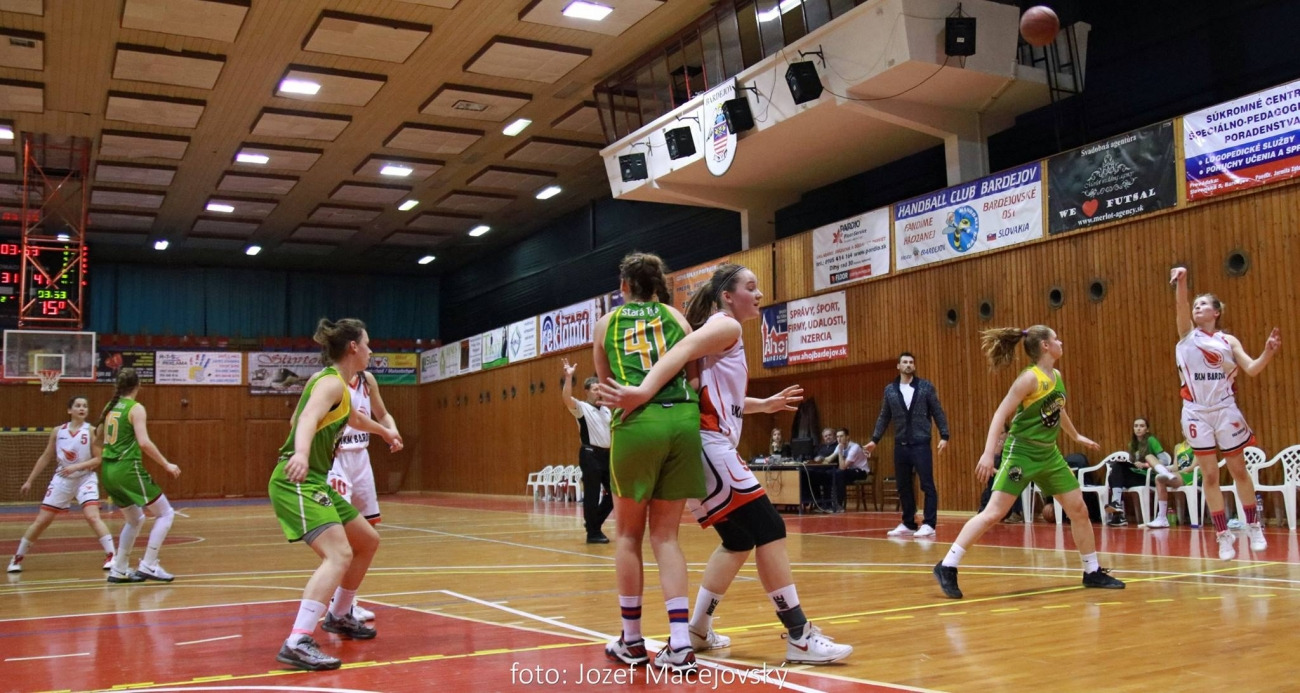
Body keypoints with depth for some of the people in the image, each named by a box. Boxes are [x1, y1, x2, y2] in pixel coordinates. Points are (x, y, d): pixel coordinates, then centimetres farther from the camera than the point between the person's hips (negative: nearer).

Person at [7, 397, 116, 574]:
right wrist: (29, 480, 12)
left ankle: (111, 556, -17)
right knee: (41, 521, 7)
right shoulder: (58, 431, 1)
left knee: (92, 516, -20)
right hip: (61, 480, 3)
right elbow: (46, 457, 11)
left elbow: (99, 459, -12)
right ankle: (17, 558, 23)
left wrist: (77, 466, -24)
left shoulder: (91, 431, -9)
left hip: (85, 479, -3)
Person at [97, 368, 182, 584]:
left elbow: (96, 443, 19)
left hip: (109, 471, 8)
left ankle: (118, 570, 23)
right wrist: (166, 465, -13)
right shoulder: (136, 408, -8)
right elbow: (144, 442, -20)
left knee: (135, 520, 24)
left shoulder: (110, 407, 13)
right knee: (165, 514, 2)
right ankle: (148, 566, -5)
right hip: (128, 469, -8)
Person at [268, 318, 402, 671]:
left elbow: (353, 417, 40)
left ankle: (338, 616, 35)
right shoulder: (331, 382, -12)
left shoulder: (335, 383, 18)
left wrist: (385, 431, 59)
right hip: (297, 482, -10)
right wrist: (300, 454, -54)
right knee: (339, 555, -26)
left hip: (314, 482, 10)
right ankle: (297, 643, -31)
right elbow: (307, 419, -34)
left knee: (368, 541, 20)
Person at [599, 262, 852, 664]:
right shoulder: (726, 326, -4)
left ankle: (698, 630, 20)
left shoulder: (721, 331, 25)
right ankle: (799, 637, -7)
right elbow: (683, 351, -22)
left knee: (739, 540, 16)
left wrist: (765, 405, 36)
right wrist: (643, 393, -36)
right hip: (711, 446, -11)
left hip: (707, 448, 11)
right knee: (769, 531, -9)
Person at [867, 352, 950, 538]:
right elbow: (884, 417, 12)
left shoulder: (925, 387, 0)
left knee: (927, 485, -5)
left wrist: (944, 436, -8)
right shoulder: (890, 390, 6)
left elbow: (938, 413, 1)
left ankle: (929, 524, -1)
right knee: (903, 487, 8)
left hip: (921, 444, -3)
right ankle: (908, 523, 18)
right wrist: (875, 439, 7)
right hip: (900, 445, 3)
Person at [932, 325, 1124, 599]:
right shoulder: (1030, 378, -16)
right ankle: (947, 567, -10)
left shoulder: (1056, 376, 8)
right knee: (994, 513, -14)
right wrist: (988, 453, -28)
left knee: (1079, 509, 9)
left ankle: (1092, 572, 24)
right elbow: (1001, 414, -20)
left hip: (1048, 453, 8)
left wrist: (1076, 436, 39)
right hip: (1020, 451, -8)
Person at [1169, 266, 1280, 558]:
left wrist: (1268, 352, -21)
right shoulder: (1187, 334, 5)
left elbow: (1251, 368, -2)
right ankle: (1224, 535, 10)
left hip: (1225, 409, 0)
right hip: (1196, 412, 0)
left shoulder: (1228, 341, 7)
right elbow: (1181, 305, -13)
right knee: (1209, 476, 2)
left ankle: (1254, 526, 25)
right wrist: (1181, 282, -30)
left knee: (1238, 471, 9)